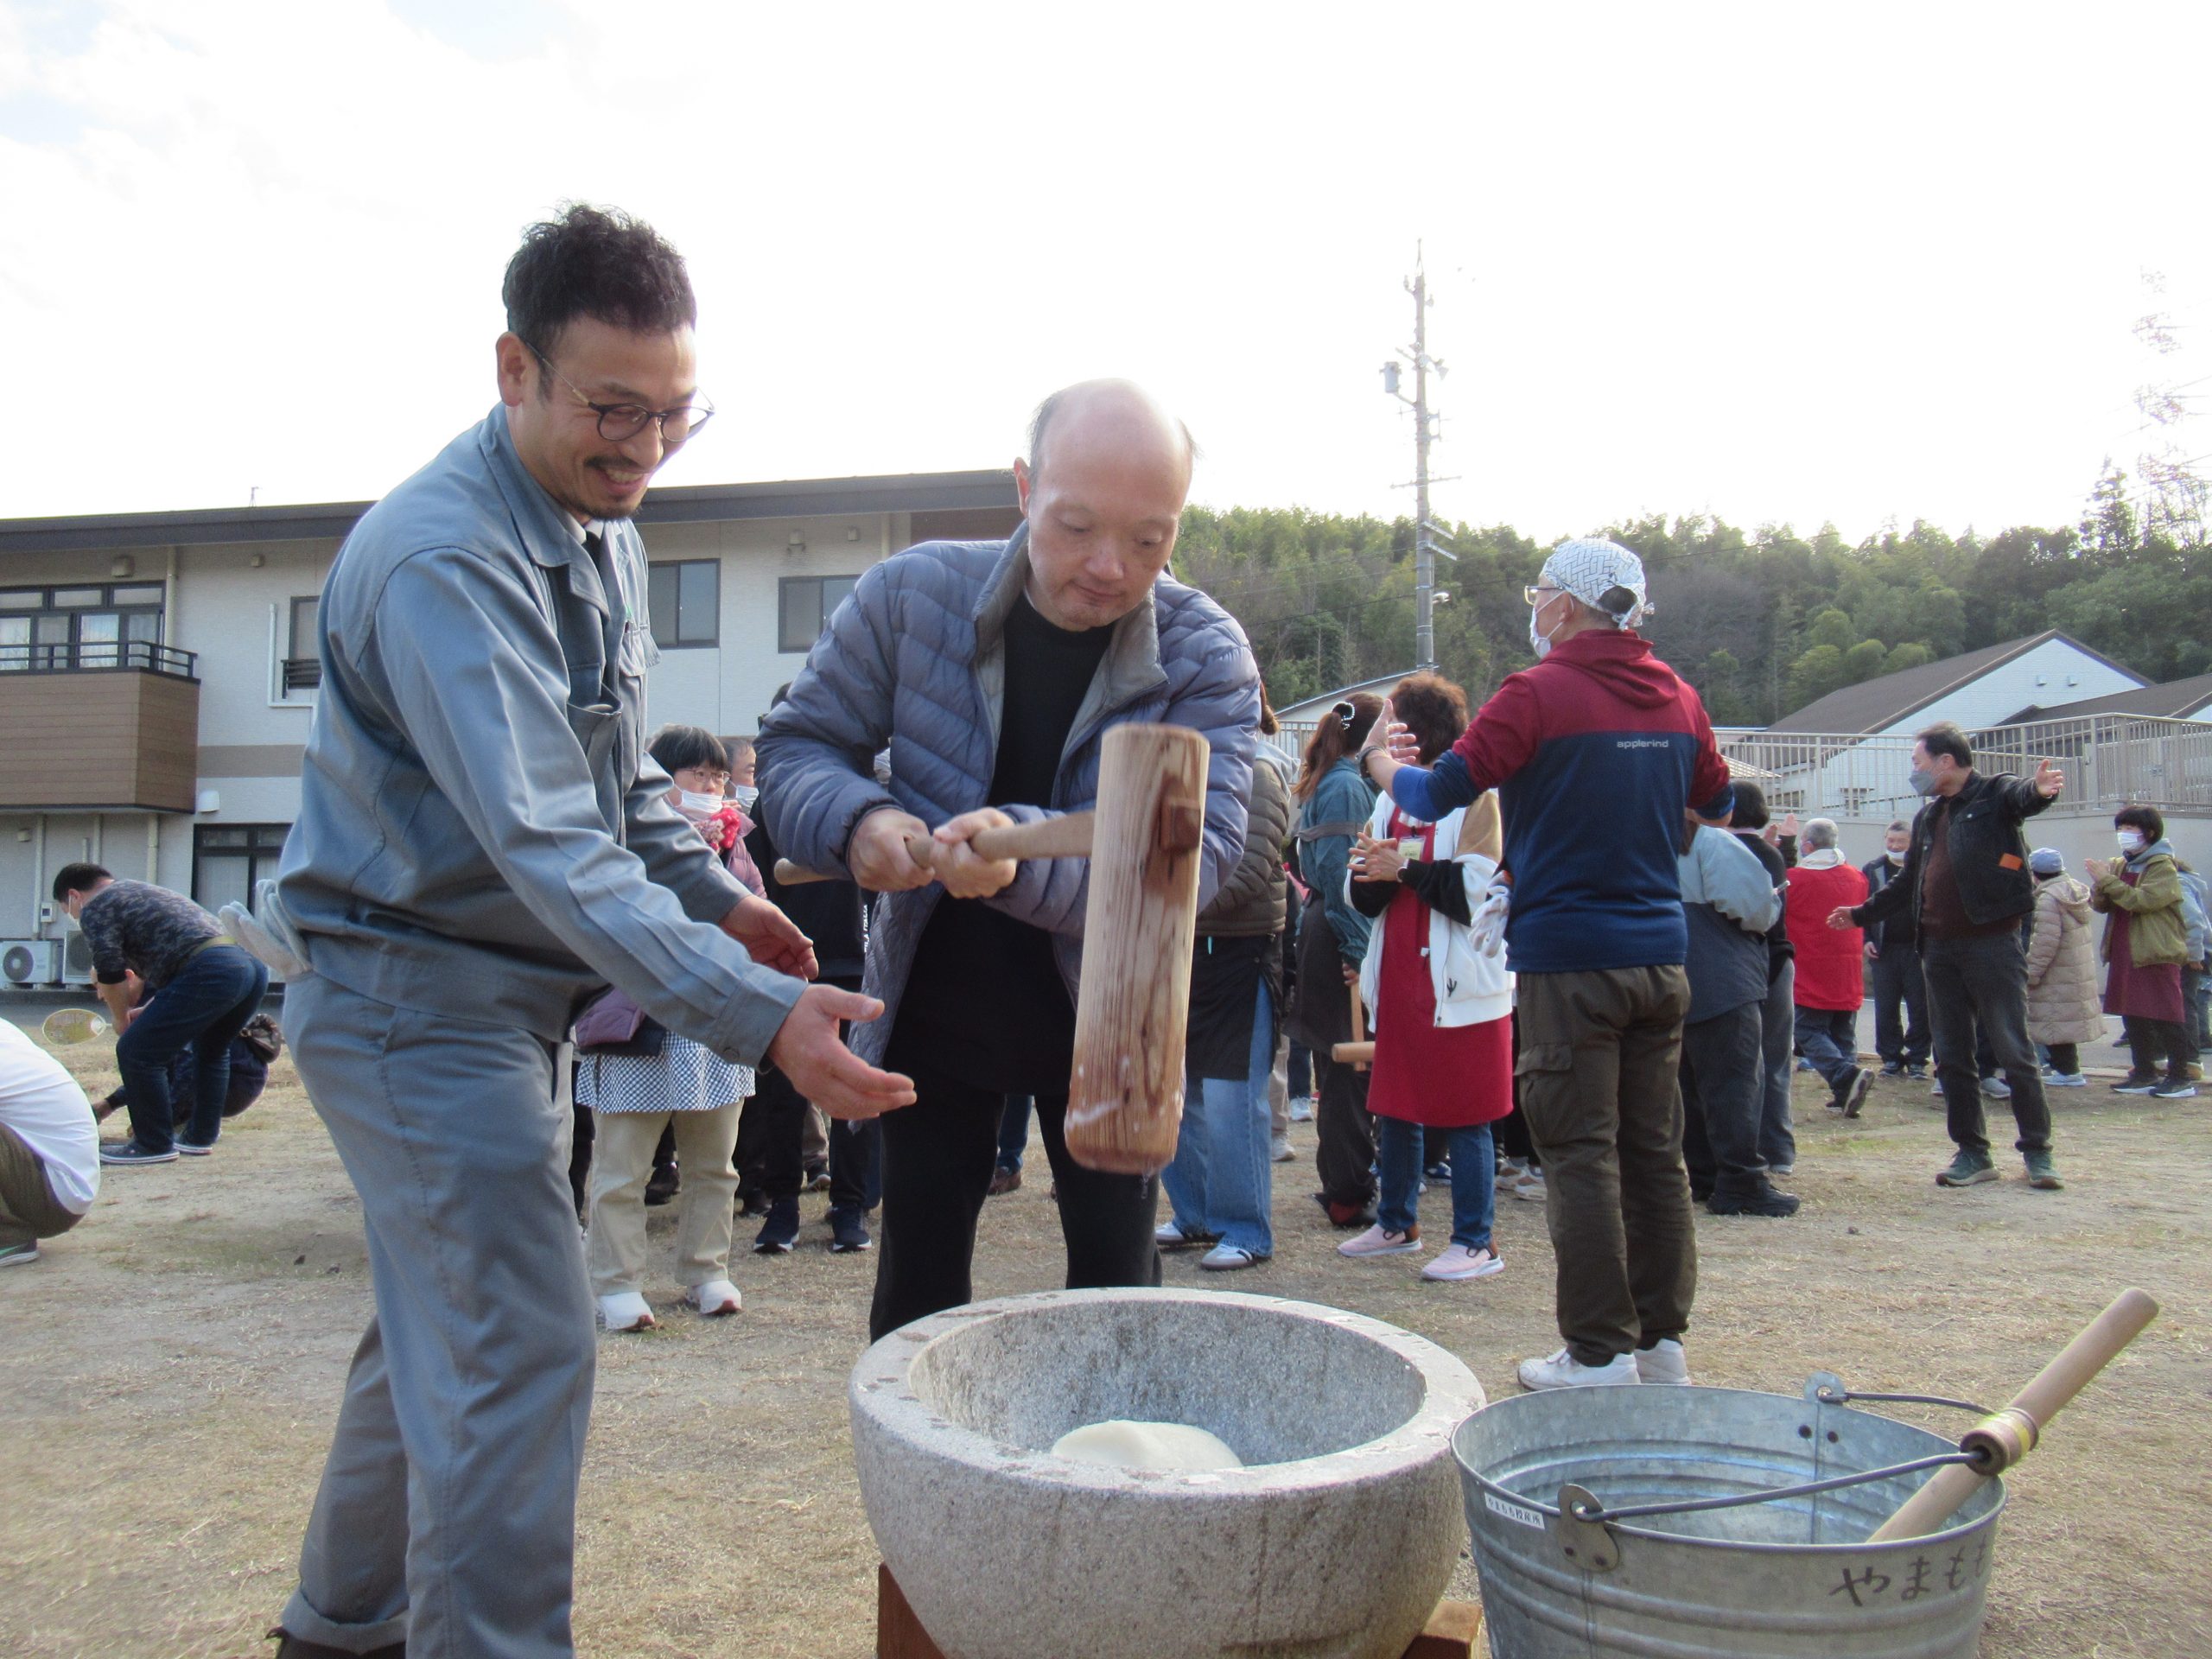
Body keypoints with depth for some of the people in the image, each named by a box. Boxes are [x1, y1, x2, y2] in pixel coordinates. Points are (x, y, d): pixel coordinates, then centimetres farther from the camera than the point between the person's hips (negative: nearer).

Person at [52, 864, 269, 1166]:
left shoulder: (96, 907, 8)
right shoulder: (145, 893, 36)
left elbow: (112, 976, 4)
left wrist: (121, 1020, 21)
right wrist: (150, 1011, 41)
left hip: (212, 972, -9)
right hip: (255, 966, 9)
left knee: (137, 1053, 1)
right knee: (210, 1050, 30)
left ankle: (154, 1145, 10)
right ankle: (200, 1137, 35)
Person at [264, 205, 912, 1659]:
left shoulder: (599, 523, 7)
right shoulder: (445, 557, -24)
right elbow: (545, 840, -34)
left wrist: (710, 888, 7)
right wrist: (754, 1015, -40)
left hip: (503, 992, 10)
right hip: (413, 991, -9)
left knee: (446, 1326, 20)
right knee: (521, 1350, -10)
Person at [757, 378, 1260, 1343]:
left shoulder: (1206, 655, -18)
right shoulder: (911, 594, -15)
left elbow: (1200, 846, -29)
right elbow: (797, 745, -7)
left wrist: (1025, 852, -48)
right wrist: (854, 820, -30)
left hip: (1104, 1014, -1)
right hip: (934, 1001, 1)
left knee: (1117, 1277, 7)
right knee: (918, 1279, 10)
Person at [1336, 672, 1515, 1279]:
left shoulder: (1476, 797, -7)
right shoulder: (1391, 801, 15)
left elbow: (1484, 890, -19)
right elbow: (1363, 897, 11)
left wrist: (1406, 870, -15)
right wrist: (1373, 873, -11)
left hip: (1459, 983, -7)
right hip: (1400, 976, 7)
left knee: (1463, 1115, -2)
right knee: (1394, 1107, 15)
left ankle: (1476, 1241, 8)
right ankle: (1397, 1223, 29)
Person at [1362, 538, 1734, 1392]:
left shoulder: (1539, 694, -11)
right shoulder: (1678, 698, 8)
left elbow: (1437, 795, -9)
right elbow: (1719, 804, 22)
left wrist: (1380, 760, 10)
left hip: (1567, 960, -6)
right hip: (1660, 956, 6)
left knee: (1581, 1156, 0)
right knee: (1655, 1150, 12)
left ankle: (1601, 1356, 5)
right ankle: (1662, 1340, 21)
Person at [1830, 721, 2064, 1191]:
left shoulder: (1995, 794, -1)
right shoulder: (1927, 816, 18)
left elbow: (2022, 798, -26)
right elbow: (1908, 883, 28)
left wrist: (2040, 789, -49)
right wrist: (1861, 914, 32)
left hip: (1992, 943, -7)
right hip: (1940, 948, 7)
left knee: (2014, 1051, -2)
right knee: (1952, 1057, 7)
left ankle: (2038, 1152, 8)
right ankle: (1972, 1153, 15)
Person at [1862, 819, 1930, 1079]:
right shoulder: (1871, 870, 9)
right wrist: (1866, 939, -1)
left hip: (1917, 949, -2)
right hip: (1884, 949, 2)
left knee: (1920, 1009, 3)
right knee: (1886, 1009, 5)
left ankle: (1917, 1060, 11)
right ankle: (1891, 1058, 13)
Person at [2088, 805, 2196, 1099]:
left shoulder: (2163, 865, -6)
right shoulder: (2118, 865, 14)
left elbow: (2144, 900, -20)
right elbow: (2100, 905, 9)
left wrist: (2107, 880, -19)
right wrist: (2099, 886, -12)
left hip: (2157, 953, -7)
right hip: (2124, 953, 7)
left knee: (2166, 1015, -3)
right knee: (2133, 1016, 10)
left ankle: (2180, 1077, 3)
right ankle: (2144, 1073, 18)